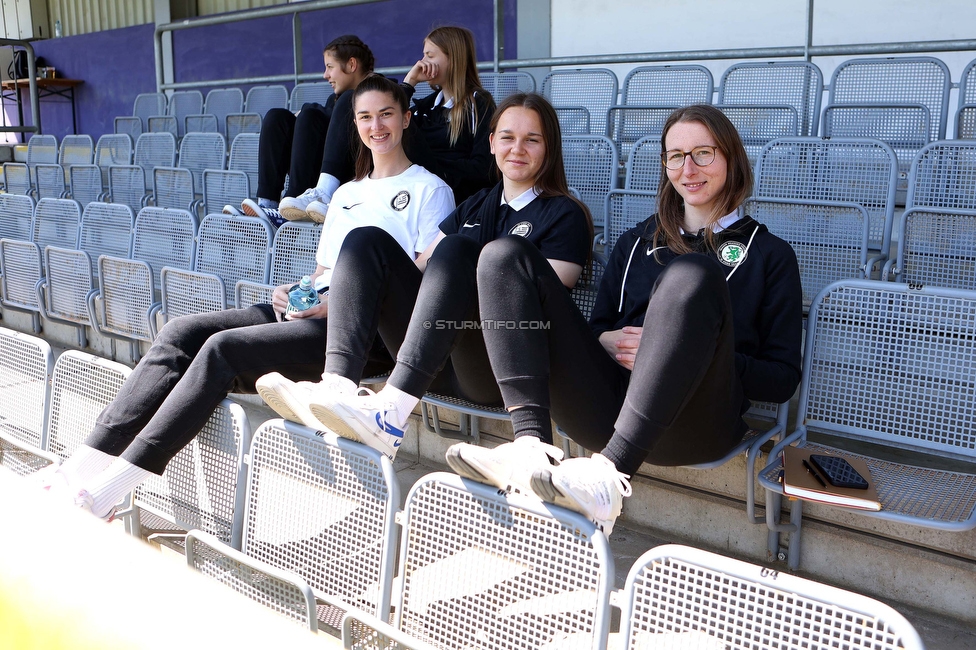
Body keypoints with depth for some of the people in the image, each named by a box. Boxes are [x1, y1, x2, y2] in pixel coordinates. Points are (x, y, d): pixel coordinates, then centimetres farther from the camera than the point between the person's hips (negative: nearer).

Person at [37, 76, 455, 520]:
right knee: (180, 333, -13)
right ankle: (90, 461, -18)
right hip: (309, 313, 7)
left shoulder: (429, 190, 5)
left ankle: (112, 488, -27)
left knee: (224, 348, -26)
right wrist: (294, 292, 4)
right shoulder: (346, 193, 28)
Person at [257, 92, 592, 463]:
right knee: (367, 241, -7)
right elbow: (420, 267, 19)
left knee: (456, 250, -29)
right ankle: (337, 386, -29)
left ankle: (392, 413, -42)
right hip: (437, 367, 6)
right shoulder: (476, 206, 25)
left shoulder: (565, 216, 7)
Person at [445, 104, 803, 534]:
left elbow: (783, 380, 7)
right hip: (605, 407, 4)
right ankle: (529, 447, -28)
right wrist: (606, 342, 1)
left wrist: (686, 352, -8)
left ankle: (609, 476, -39)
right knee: (505, 256, -7)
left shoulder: (769, 253, 15)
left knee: (694, 275, -31)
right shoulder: (637, 242, 27)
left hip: (689, 425, -4)